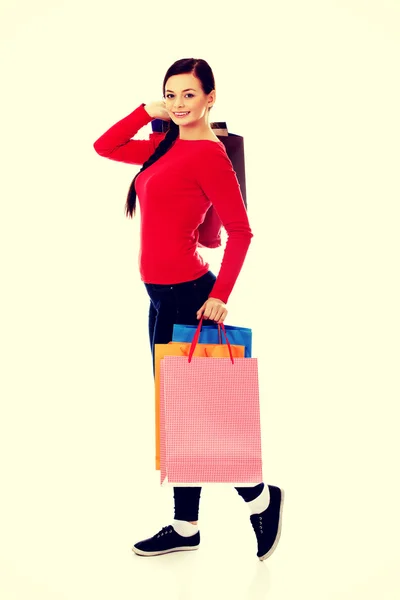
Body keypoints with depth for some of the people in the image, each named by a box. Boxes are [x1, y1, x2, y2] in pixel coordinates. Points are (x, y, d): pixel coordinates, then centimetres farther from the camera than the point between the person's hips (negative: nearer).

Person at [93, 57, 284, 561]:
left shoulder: (209, 154, -13)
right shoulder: (167, 146, 12)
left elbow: (240, 231, -16)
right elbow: (105, 147, 19)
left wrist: (220, 296, -19)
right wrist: (149, 112, 10)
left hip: (185, 294, -9)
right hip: (164, 293, 9)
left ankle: (261, 499, 17)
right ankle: (185, 527, 24)